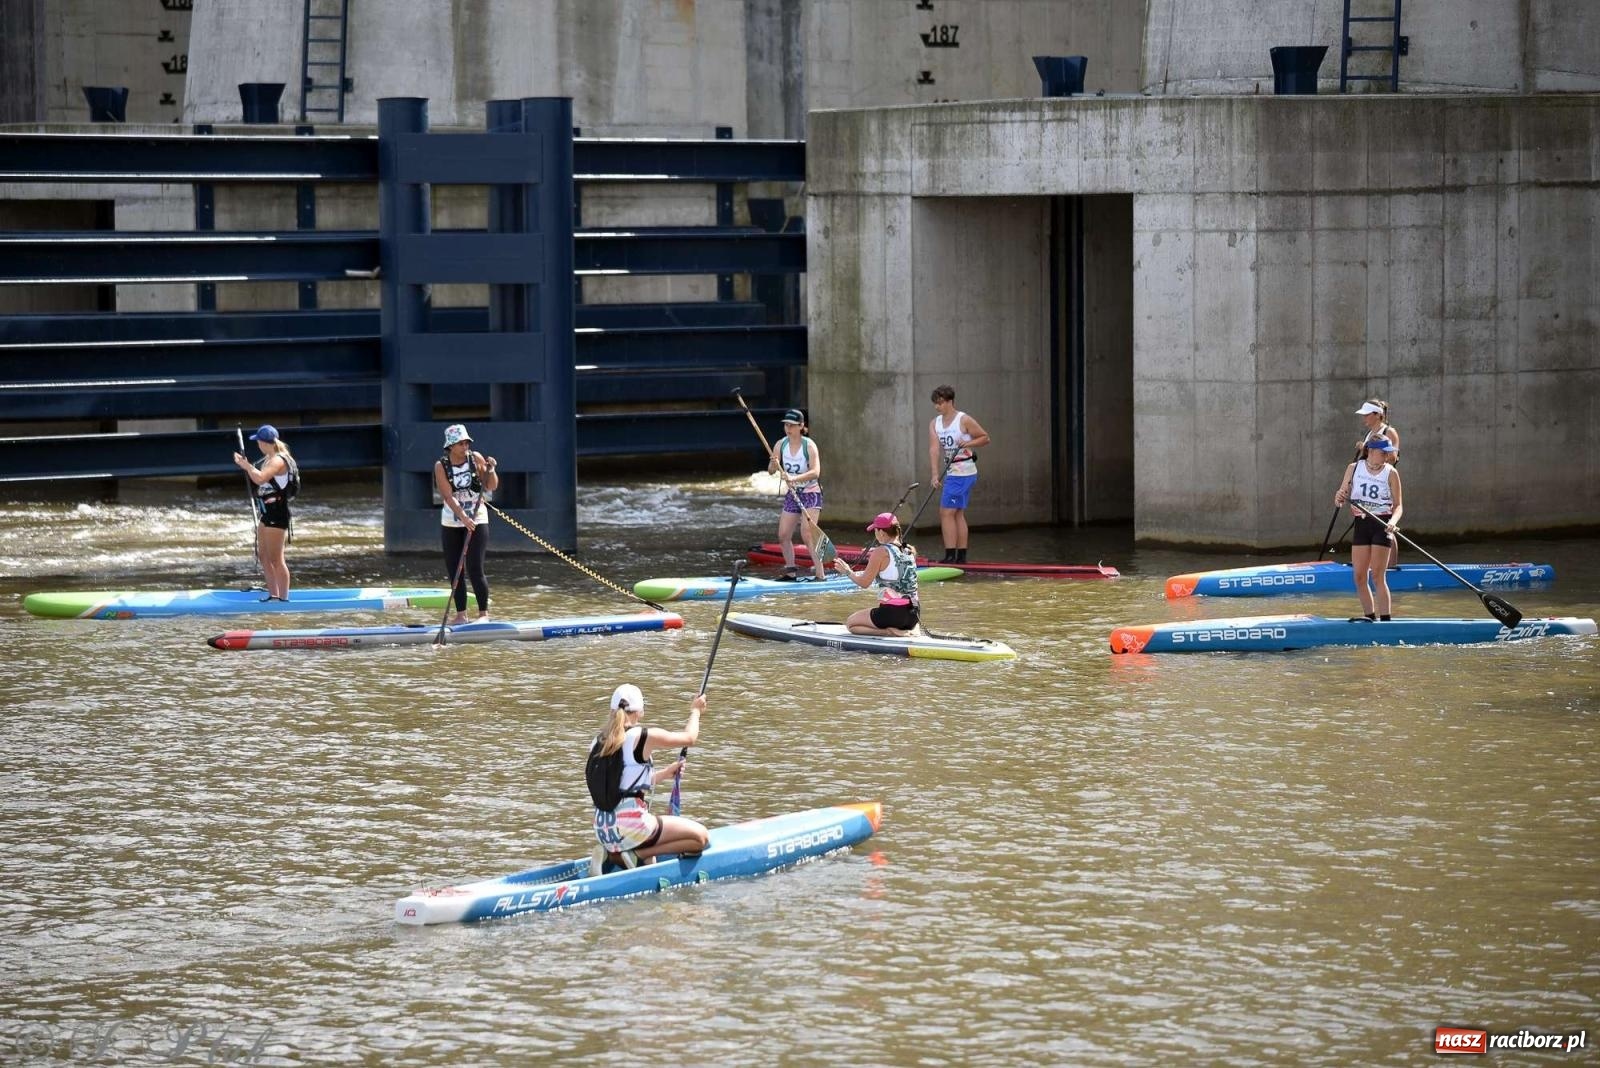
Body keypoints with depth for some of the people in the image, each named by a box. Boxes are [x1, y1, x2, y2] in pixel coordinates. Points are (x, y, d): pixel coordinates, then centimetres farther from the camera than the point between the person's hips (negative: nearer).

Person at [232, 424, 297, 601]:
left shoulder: (278, 461, -18)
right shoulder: (269, 459, 14)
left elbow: (260, 478, -33)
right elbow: (261, 480, 25)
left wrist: (246, 465, -21)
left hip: (277, 513, -11)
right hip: (267, 513, 11)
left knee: (276, 559, -8)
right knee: (263, 555, 17)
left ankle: (283, 598, -5)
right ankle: (273, 594, 24)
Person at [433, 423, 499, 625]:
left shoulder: (476, 459, -4)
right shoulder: (441, 466, -7)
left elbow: (492, 487, -1)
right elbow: (448, 496, -16)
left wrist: (490, 470, -20)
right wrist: (463, 517, -28)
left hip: (477, 520, -1)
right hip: (451, 523, 1)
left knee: (475, 569, -9)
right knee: (454, 570, 3)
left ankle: (484, 613, -1)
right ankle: (461, 614, 11)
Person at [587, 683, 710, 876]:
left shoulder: (599, 742, 10)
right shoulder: (644, 737, -10)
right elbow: (689, 737, 5)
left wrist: (664, 774, 33)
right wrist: (695, 710, 25)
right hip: (630, 827, -7)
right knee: (700, 837, 3)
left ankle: (612, 855, 7)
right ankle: (639, 855, -8)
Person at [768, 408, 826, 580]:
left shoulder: (809, 446, -16)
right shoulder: (780, 445, -1)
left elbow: (816, 472, -26)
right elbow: (771, 469, -4)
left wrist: (795, 478, -38)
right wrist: (774, 464, -28)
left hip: (811, 493, -6)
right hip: (792, 495, 6)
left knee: (807, 534, -19)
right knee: (783, 535, 3)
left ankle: (820, 572, -17)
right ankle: (790, 570, 18)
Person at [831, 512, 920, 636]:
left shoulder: (881, 553, -12)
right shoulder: (910, 551, 7)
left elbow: (864, 583, -7)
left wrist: (848, 572, 11)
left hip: (891, 612, -7)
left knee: (851, 623, 14)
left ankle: (888, 631, -8)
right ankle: (909, 630, 6)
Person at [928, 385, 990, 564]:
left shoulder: (964, 421, -11)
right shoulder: (935, 424, 7)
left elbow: (985, 438, -3)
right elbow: (934, 449, -5)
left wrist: (968, 443, -20)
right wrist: (935, 474, -15)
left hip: (963, 473, -8)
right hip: (951, 473, 8)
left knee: (946, 512, -11)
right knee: (958, 514, 11)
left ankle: (950, 556, -11)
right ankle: (961, 555, 17)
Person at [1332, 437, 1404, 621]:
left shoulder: (1391, 473, -3)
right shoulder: (1354, 469, 4)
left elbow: (1398, 505, -2)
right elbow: (1340, 499, 8)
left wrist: (1393, 521, -22)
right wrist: (1339, 499, -16)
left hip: (1382, 526, -3)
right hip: (1361, 524, 3)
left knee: (1378, 576, -8)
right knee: (1360, 577, 4)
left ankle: (1385, 619, -6)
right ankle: (1369, 617, 17)